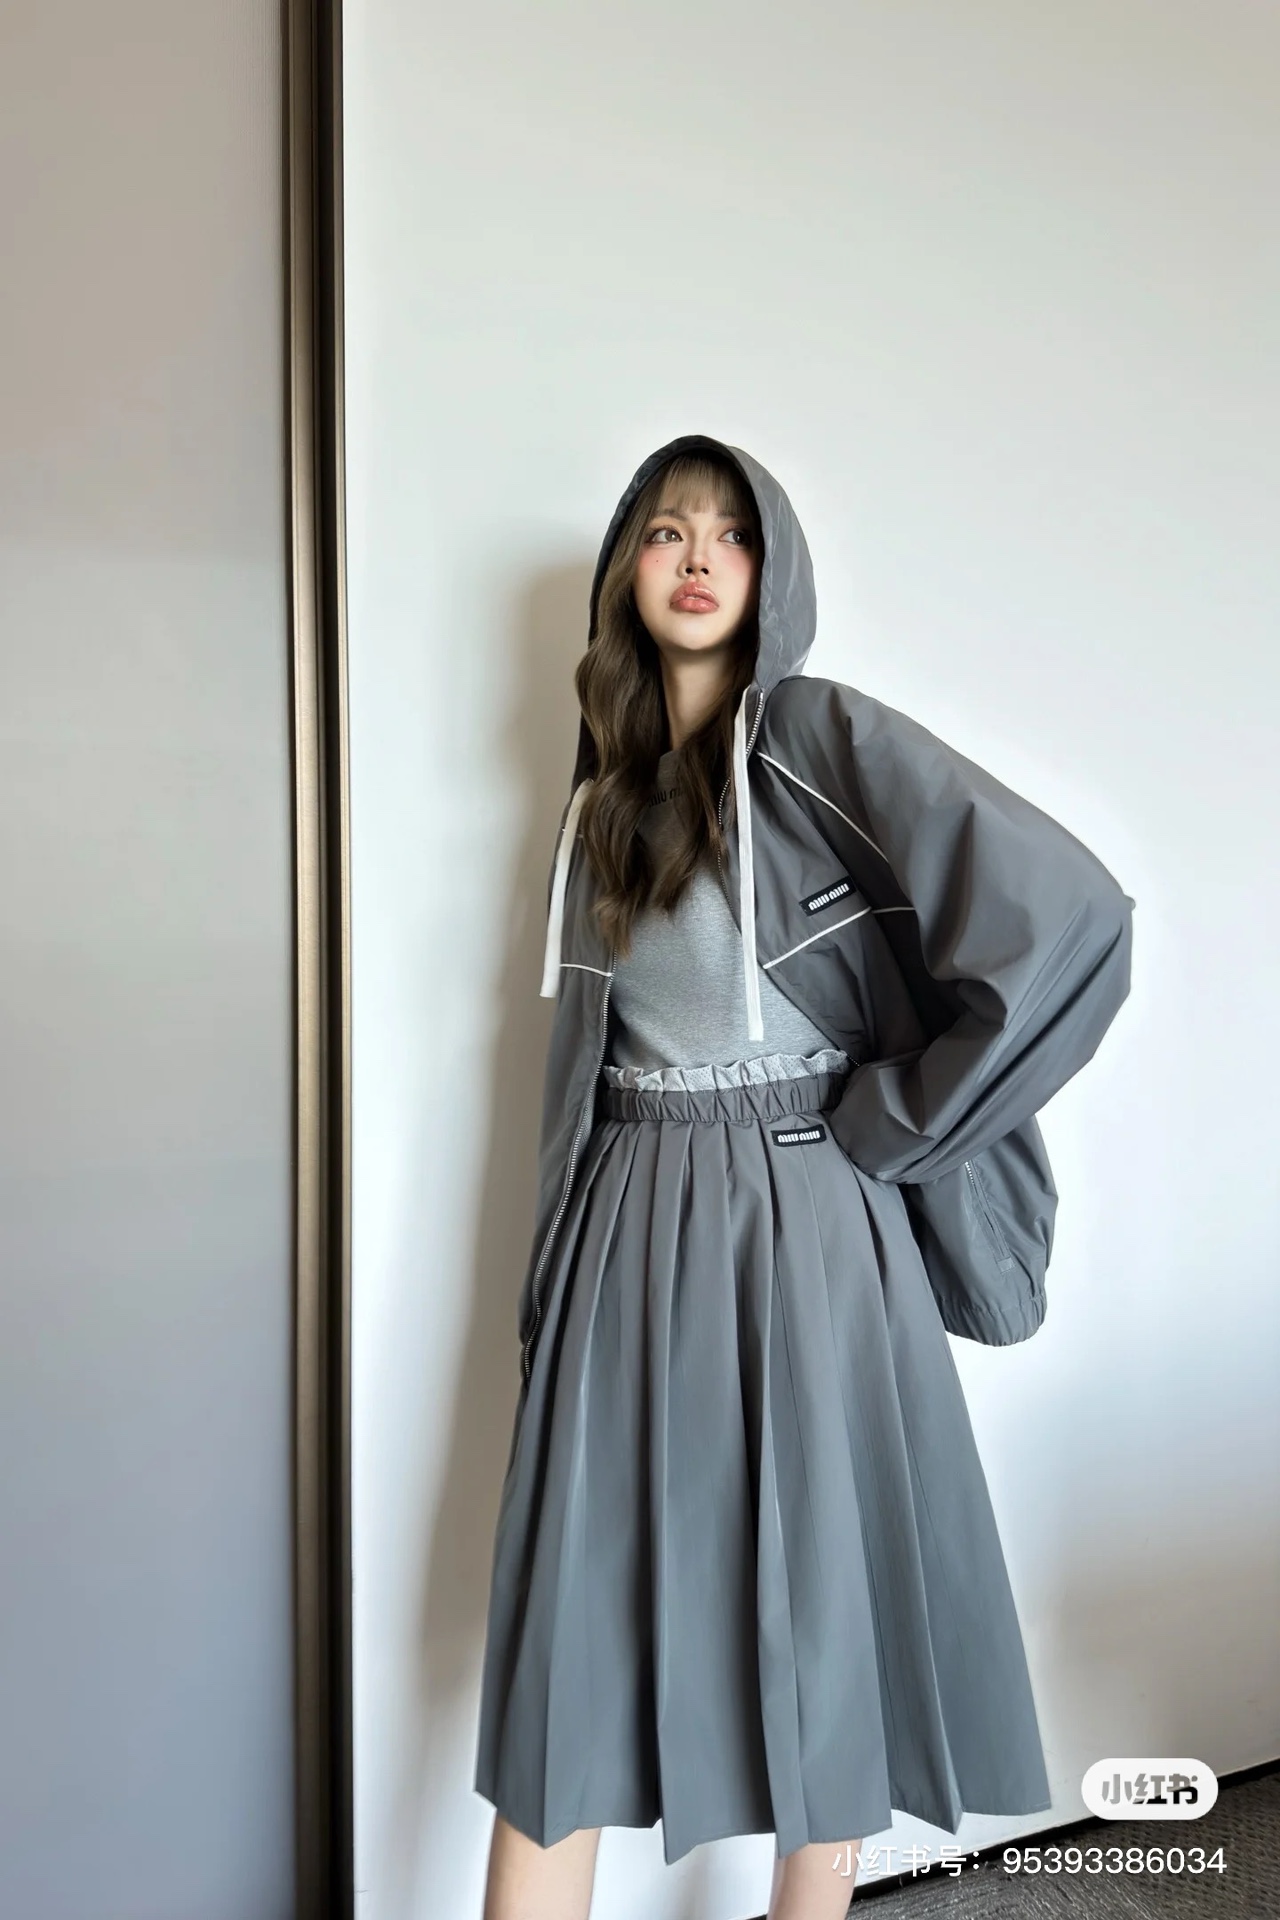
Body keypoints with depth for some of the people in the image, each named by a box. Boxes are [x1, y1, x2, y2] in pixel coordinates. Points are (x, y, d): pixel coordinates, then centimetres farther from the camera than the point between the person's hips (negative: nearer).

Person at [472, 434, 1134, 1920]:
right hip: (629, 1239, 5)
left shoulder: (827, 739, -8)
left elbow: (1070, 917, -19)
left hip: (802, 1229, -4)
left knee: (818, 1604, 11)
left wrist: (883, 1125, -13)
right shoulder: (607, 791, 10)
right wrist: (555, 1279, 13)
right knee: (571, 1612, 8)